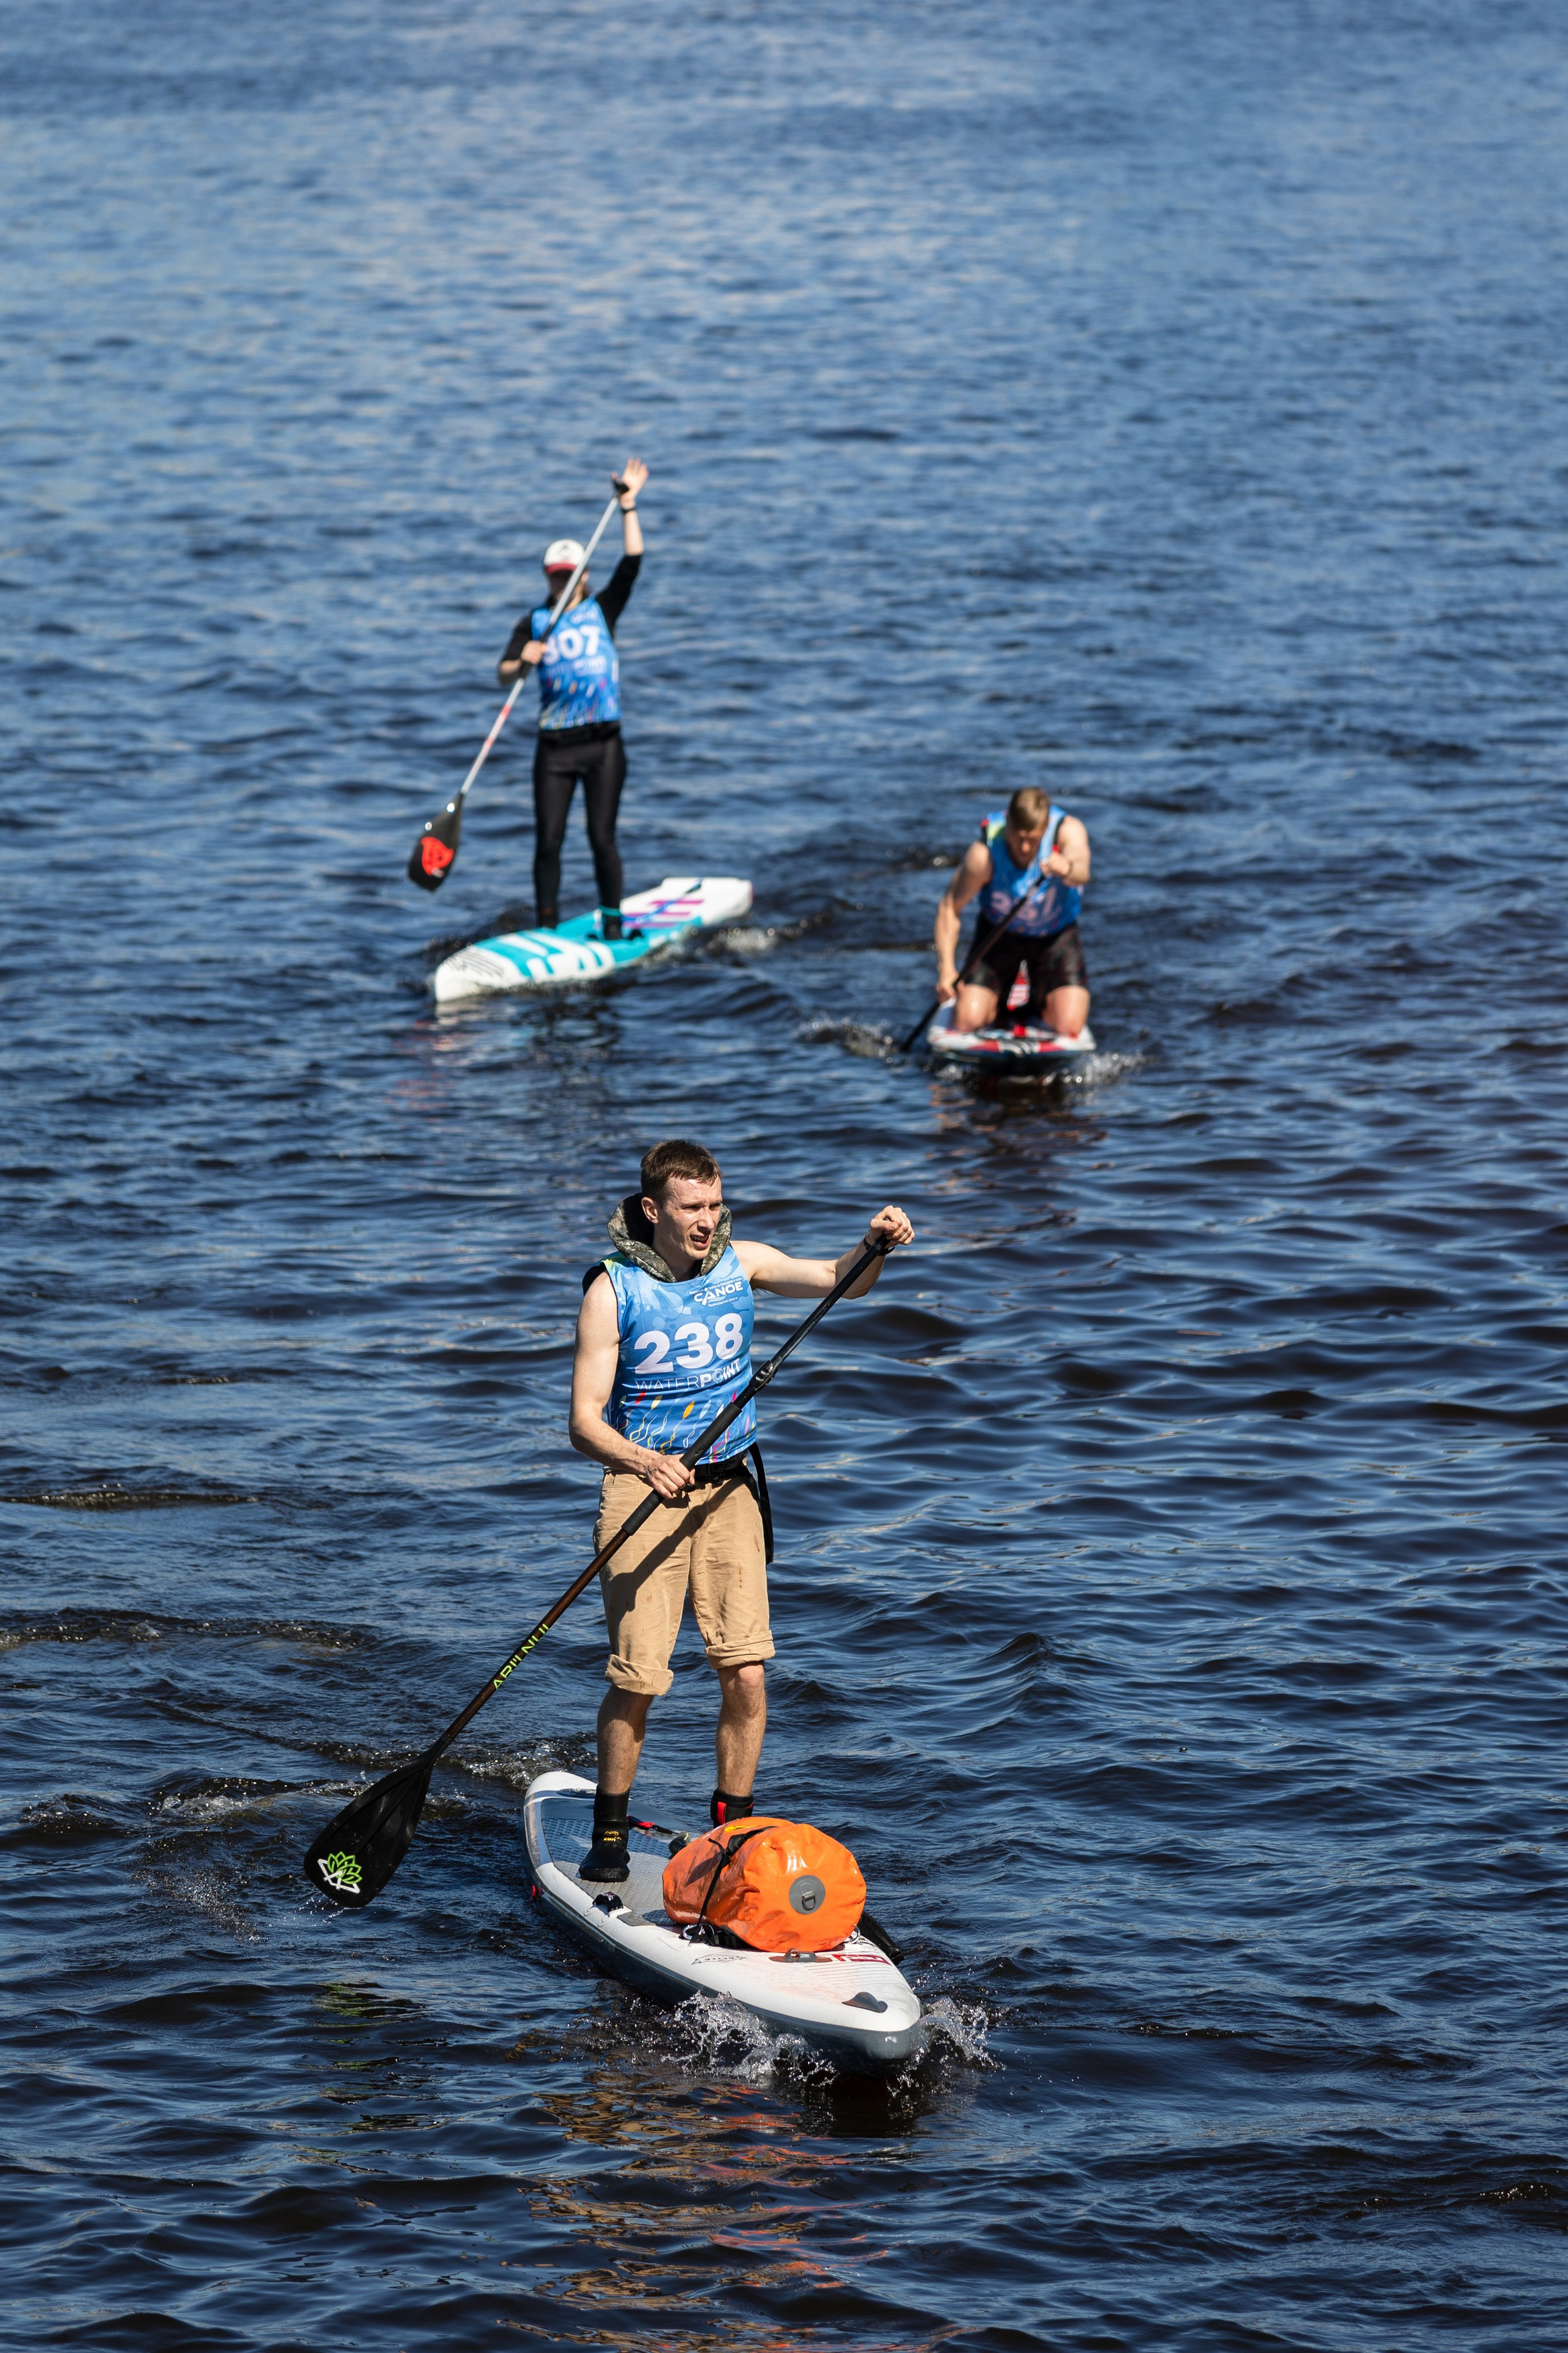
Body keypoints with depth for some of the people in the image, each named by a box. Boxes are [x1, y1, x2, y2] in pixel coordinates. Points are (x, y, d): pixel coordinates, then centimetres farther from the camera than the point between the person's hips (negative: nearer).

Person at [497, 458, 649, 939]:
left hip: (603, 743, -1)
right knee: (548, 841, 0)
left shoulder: (602, 611, 7)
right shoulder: (534, 623, 8)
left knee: (602, 837, 0)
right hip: (555, 748, 1)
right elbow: (502, 673, -1)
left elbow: (631, 562, -4)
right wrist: (523, 662, -22)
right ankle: (546, 927, 9)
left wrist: (628, 507, -10)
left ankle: (612, 920, 11)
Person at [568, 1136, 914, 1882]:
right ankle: (609, 1836, 11)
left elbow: (838, 1281, 2)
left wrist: (875, 1244, -20)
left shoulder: (738, 1263, 3)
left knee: (746, 1679, -4)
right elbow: (585, 1422, -12)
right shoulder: (612, 1289, -9)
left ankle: (731, 1835, 10)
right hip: (641, 1486, -4)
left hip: (726, 1489, 4)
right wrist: (643, 1461, -31)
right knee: (636, 1680, -7)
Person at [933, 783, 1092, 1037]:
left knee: (1069, 1028, -17)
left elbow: (1082, 872, -48)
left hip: (1057, 938, 0)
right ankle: (1001, 1003, 22)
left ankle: (1038, 1004, 20)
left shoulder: (1068, 830, -27)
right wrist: (946, 968, -30)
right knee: (967, 1022, -15)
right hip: (998, 935, 0)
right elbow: (949, 908, -20)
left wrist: (1068, 868, -74)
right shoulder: (983, 854, -28)